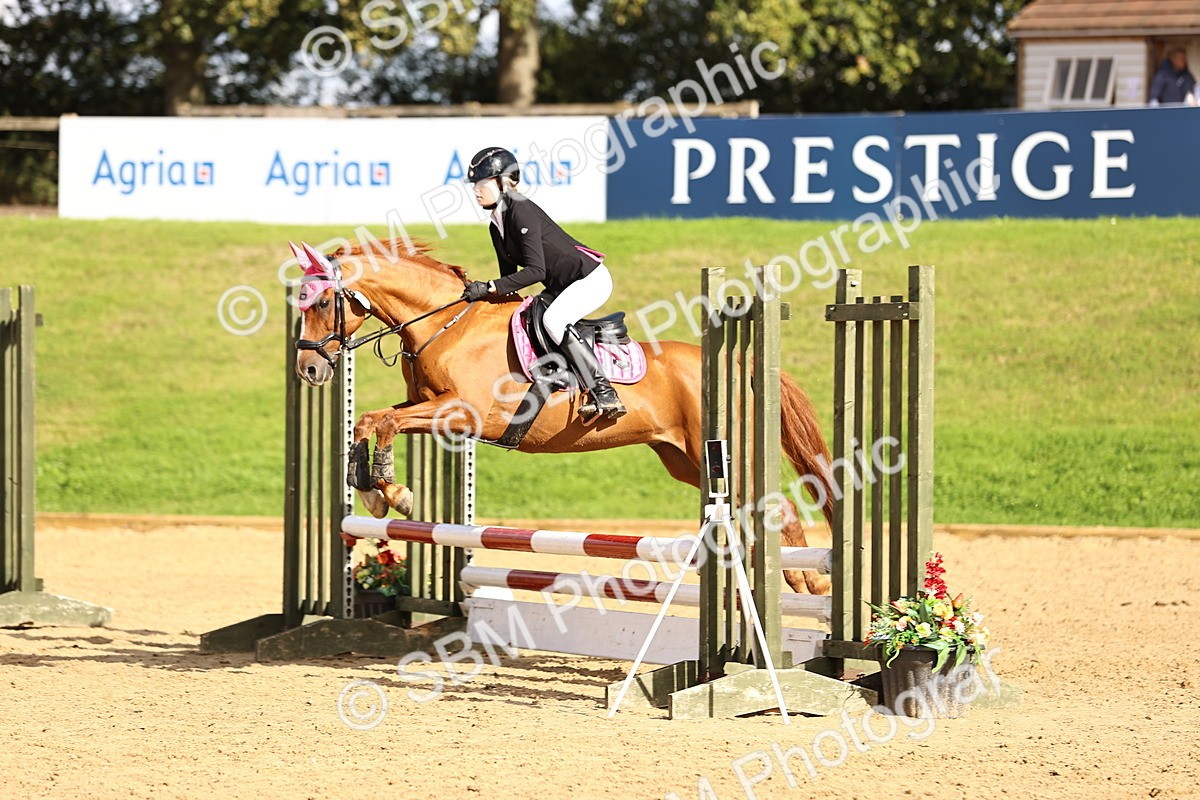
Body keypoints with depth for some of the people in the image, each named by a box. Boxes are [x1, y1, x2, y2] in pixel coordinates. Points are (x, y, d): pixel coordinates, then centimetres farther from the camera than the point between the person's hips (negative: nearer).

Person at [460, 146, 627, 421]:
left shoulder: (522, 212, -20)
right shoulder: (496, 227, 9)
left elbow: (535, 270, -27)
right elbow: (510, 276, 18)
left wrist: (489, 288, -27)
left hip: (591, 278, -11)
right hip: (561, 287, 11)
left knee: (553, 319, -33)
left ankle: (605, 394, -36)